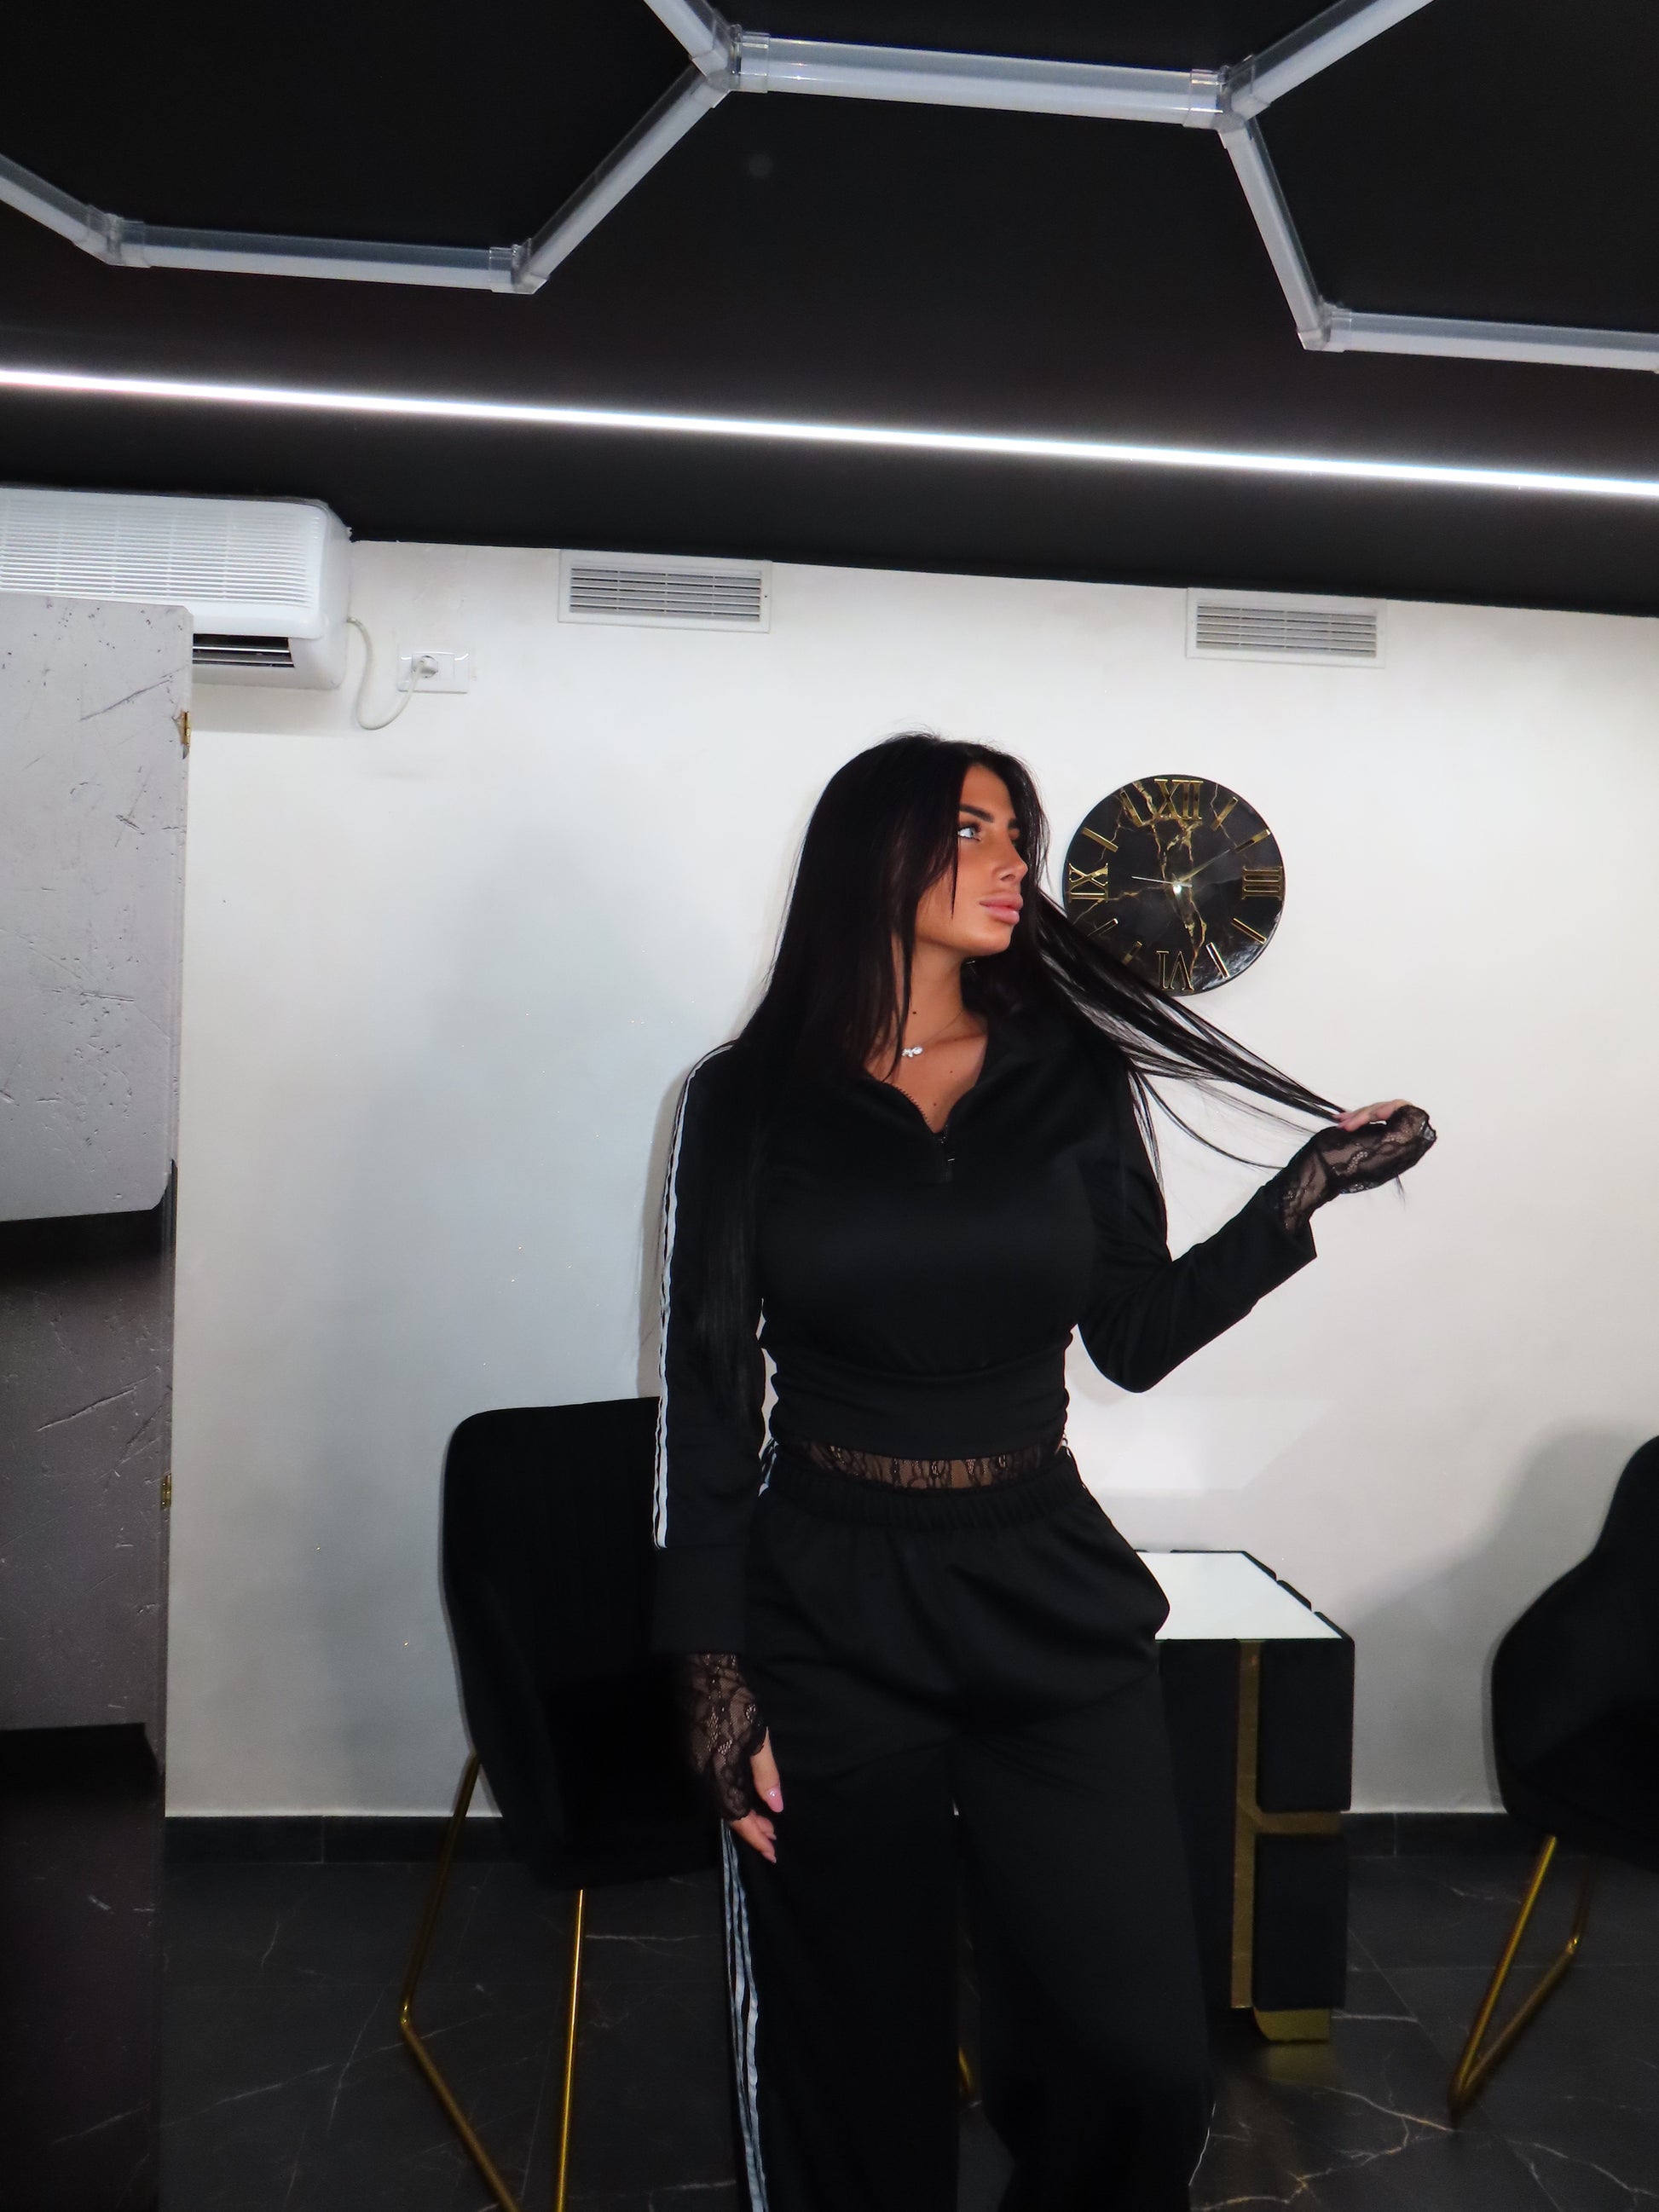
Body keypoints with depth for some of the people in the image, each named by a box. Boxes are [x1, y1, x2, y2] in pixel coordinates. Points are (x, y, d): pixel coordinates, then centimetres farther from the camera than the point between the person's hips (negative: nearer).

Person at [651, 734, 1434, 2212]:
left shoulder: (1077, 1076, 3)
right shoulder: (751, 1097, -3)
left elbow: (1135, 1340, 7)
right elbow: (707, 1399, -2)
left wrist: (1309, 1188, -1)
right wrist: (714, 1671, -5)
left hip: (1050, 1597, 2)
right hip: (829, 1616, -1)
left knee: (1143, 2062, 1)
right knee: (861, 2074, 11)